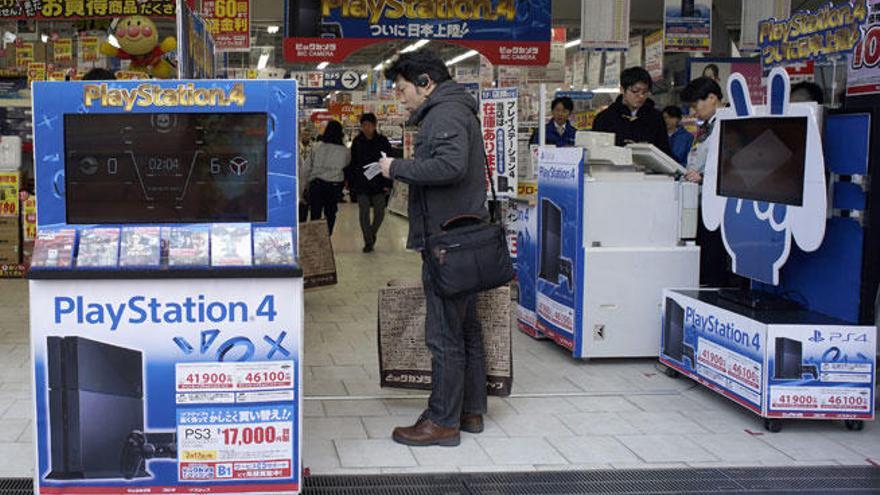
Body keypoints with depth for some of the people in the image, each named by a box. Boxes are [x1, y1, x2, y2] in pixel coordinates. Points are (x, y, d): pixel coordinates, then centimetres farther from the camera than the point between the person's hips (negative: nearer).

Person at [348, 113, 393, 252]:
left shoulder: (382, 141, -1)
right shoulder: (357, 142, 4)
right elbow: (352, 164, 8)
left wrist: (387, 183, -8)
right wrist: (351, 183, 3)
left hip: (378, 183, -1)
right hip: (361, 183, 1)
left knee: (379, 212, 2)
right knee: (364, 212, 1)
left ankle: (372, 233, 29)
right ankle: (368, 242, 10)